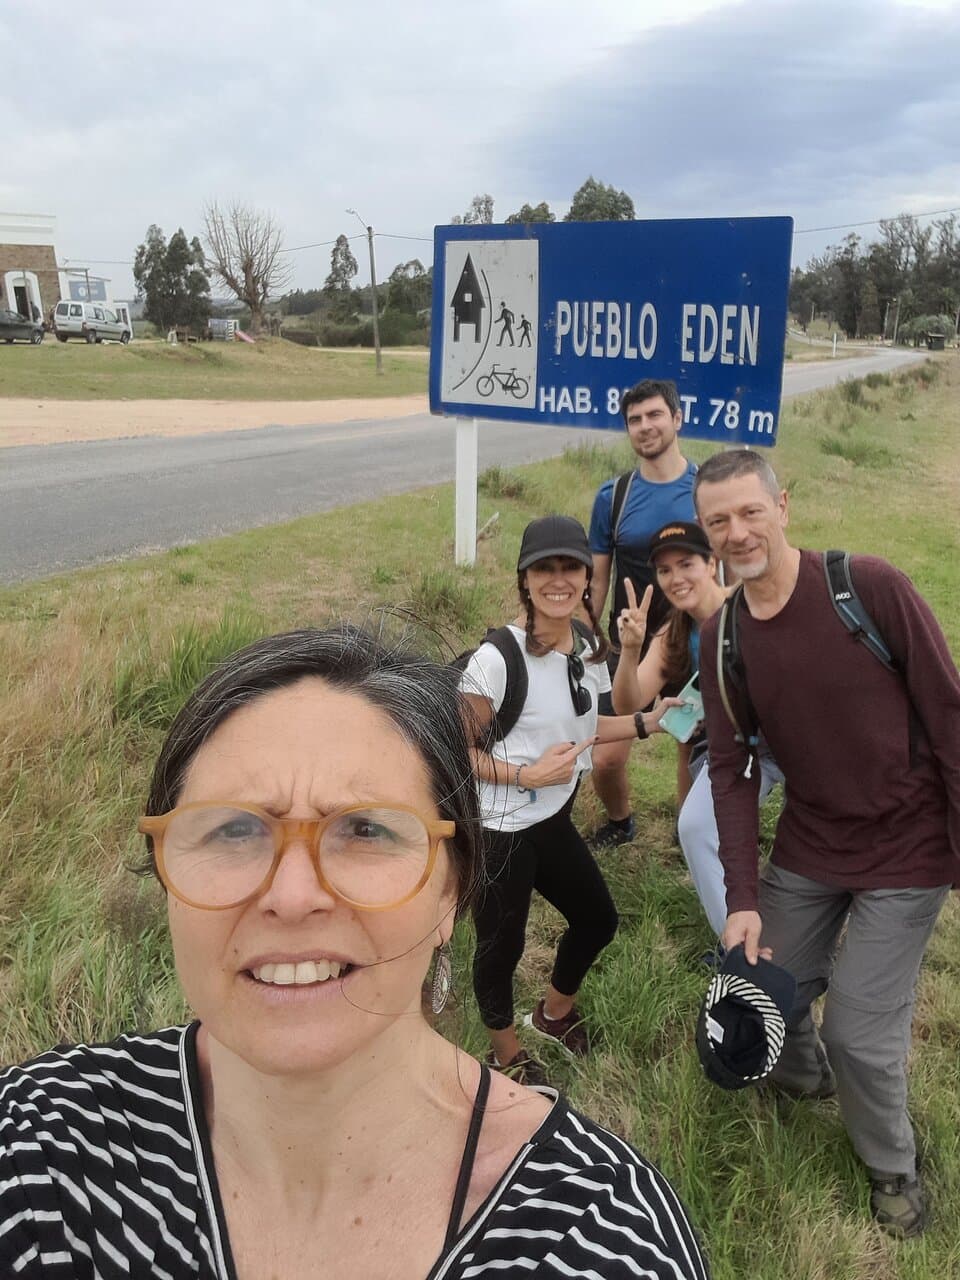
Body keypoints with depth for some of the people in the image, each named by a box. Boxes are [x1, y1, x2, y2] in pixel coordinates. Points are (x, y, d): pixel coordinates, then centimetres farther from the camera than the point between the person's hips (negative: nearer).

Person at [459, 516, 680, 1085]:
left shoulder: (587, 644, -2)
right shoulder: (498, 658, -25)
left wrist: (648, 722, 3)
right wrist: (527, 774, -25)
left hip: (552, 819, 8)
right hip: (498, 829, -8)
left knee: (598, 918, 22)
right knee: (502, 945, 10)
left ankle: (555, 1011, 53)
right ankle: (508, 1055, 42)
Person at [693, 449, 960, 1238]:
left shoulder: (871, 588, -20)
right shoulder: (722, 639, -6)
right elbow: (732, 770, -4)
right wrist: (742, 897, -10)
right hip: (807, 845, 5)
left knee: (861, 1031, -3)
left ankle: (893, 1164, 30)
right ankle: (803, 1075, 51)